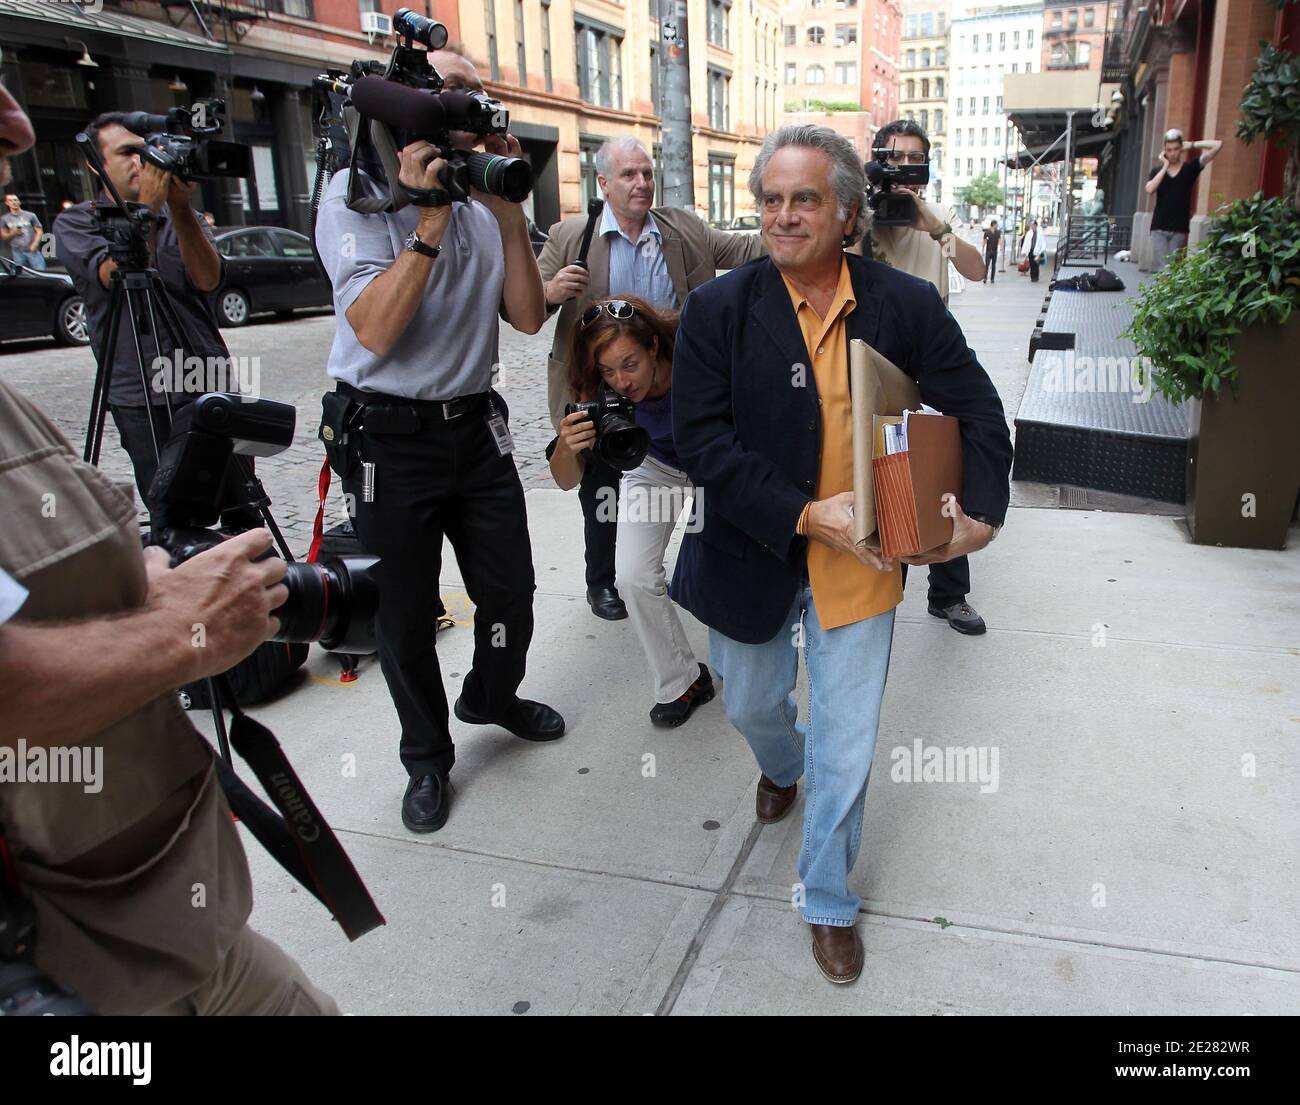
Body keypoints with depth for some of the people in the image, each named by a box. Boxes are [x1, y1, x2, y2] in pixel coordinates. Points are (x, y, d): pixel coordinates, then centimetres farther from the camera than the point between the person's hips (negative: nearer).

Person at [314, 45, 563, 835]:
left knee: (511, 591, 13)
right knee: (406, 612, 7)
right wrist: (430, 221, -24)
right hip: (393, 437, -4)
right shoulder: (358, 196, -9)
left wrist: (509, 212, -11)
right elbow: (374, 329, -21)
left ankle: (492, 695, 43)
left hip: (476, 425, 5)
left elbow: (529, 318, -3)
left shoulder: (485, 203, 6)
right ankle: (428, 758, 28)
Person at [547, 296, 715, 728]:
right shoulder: (598, 394, -29)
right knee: (633, 577, -11)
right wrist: (567, 446, -45)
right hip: (653, 468, 2)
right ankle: (681, 682, 10)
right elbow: (567, 480, -24)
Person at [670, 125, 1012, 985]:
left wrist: (980, 510, -15)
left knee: (847, 745, 7)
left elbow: (979, 411, 1)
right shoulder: (718, 310, -9)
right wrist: (804, 516, -24)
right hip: (753, 555, 1)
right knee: (751, 704, 24)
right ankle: (780, 767, 62)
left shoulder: (908, 304, -6)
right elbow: (701, 439, -16)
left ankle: (829, 899, 31)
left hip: (860, 565, 0)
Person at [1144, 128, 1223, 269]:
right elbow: (1150, 190, -13)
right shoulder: (1157, 170, 8)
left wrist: (1191, 145, 3)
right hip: (1159, 228, 0)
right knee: (1161, 268, -11)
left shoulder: (1190, 168, 5)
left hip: (1179, 229, 0)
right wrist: (1165, 166, -7)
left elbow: (1218, 145, 0)